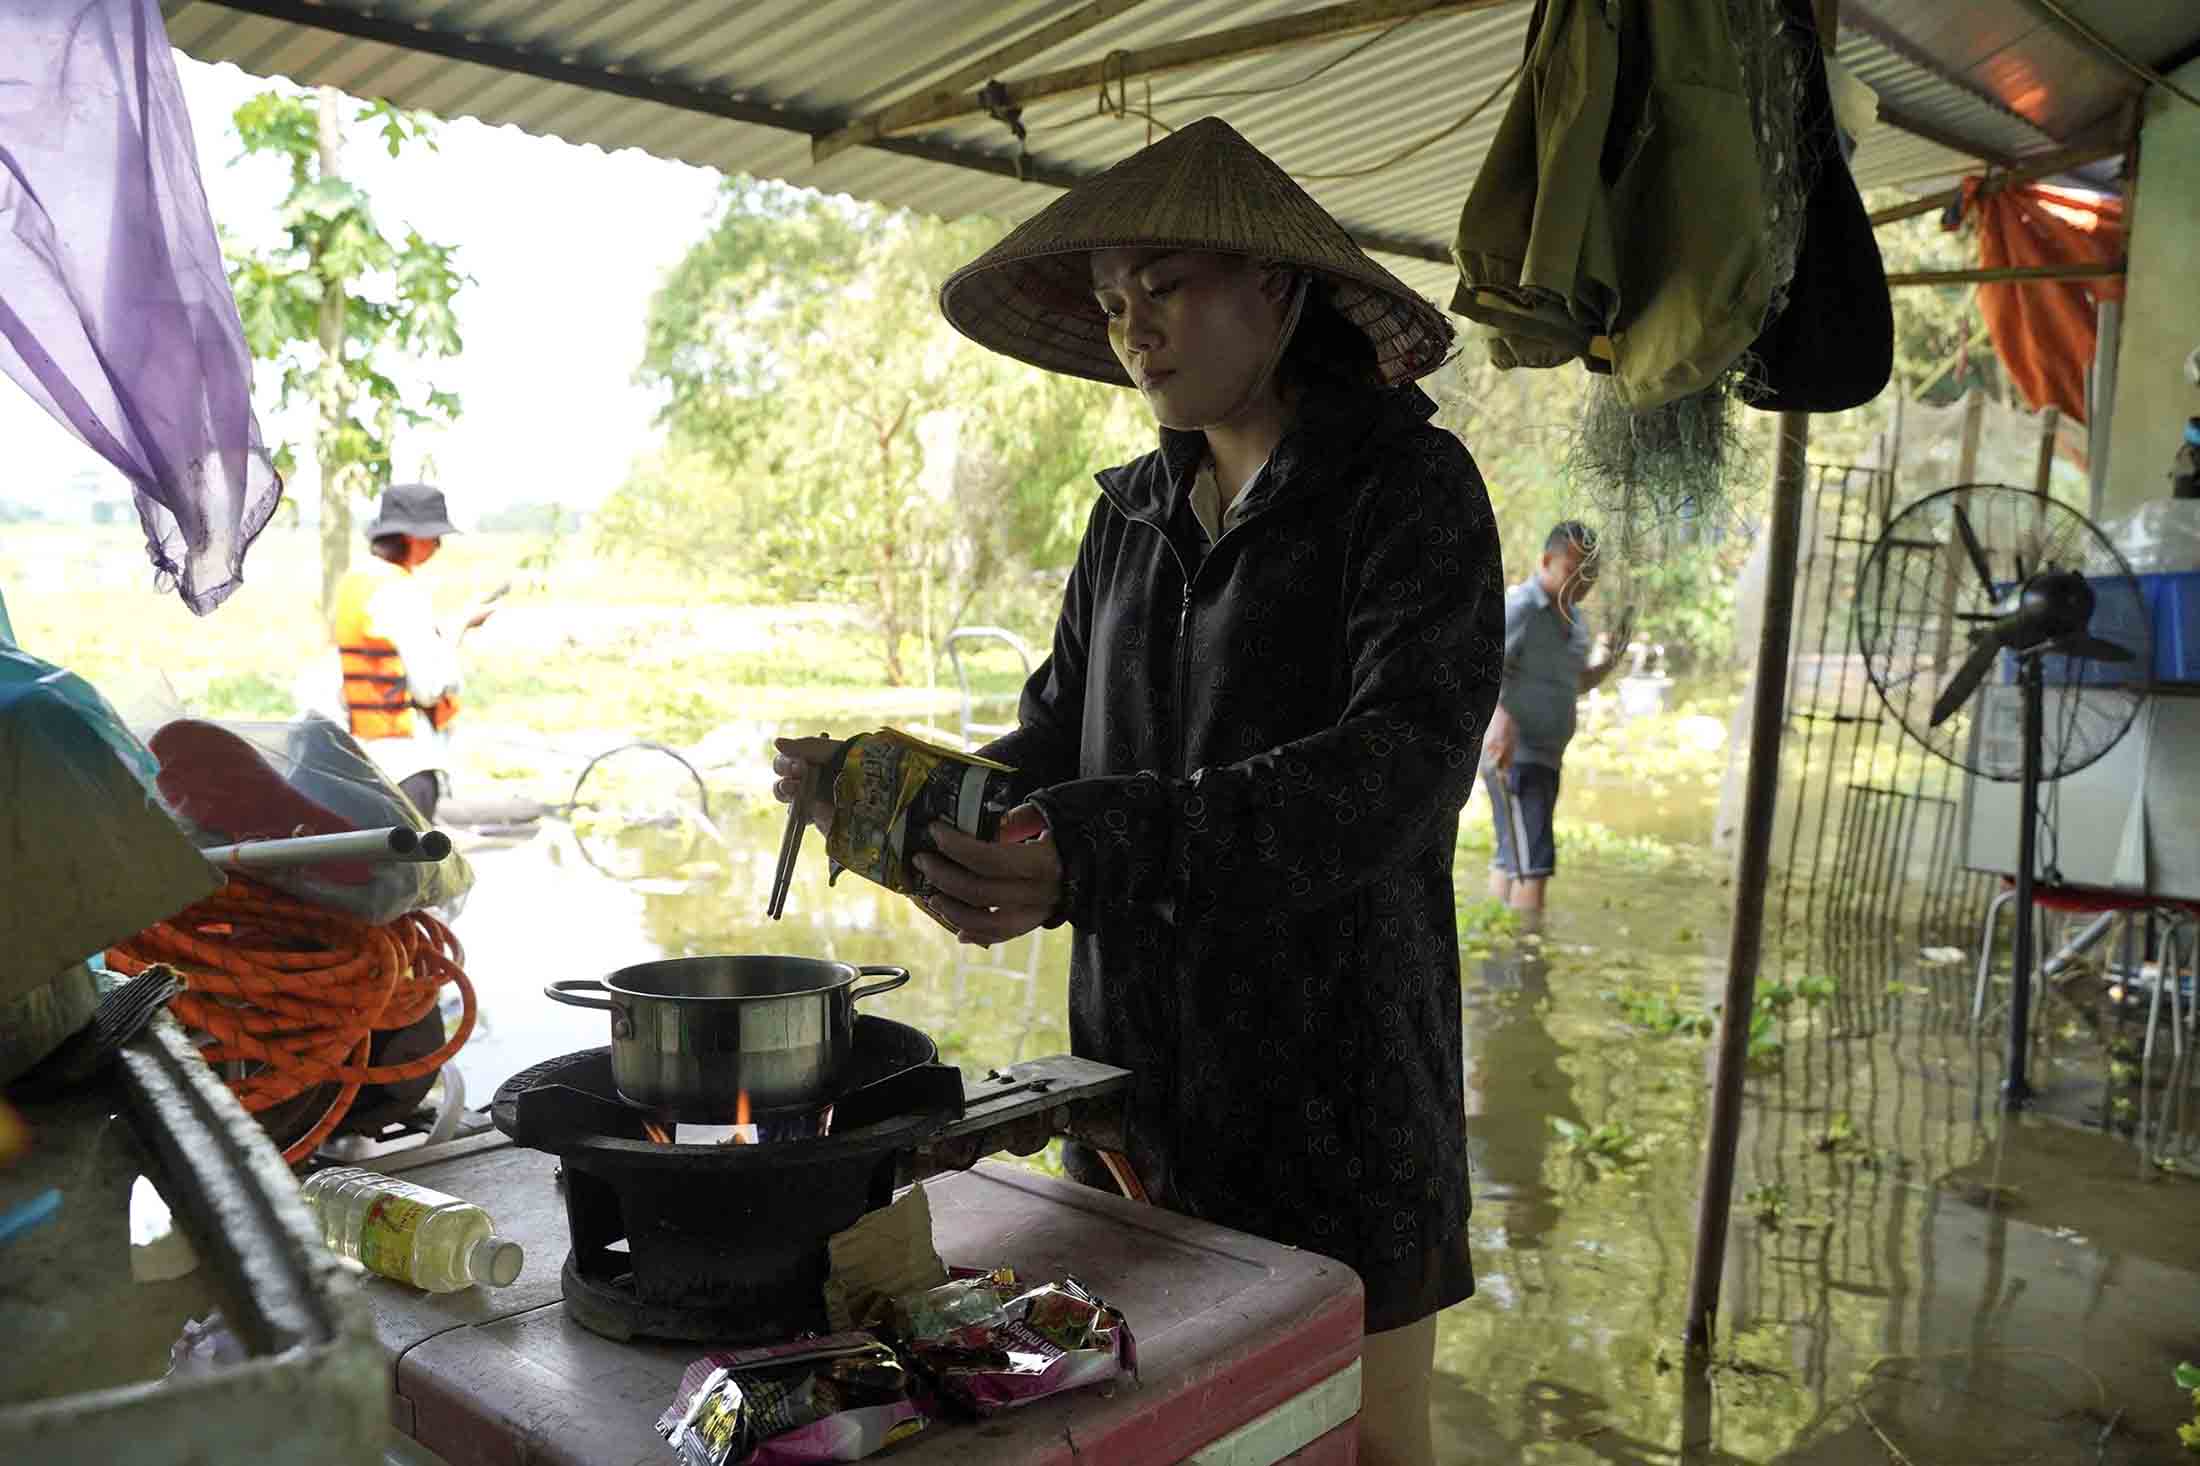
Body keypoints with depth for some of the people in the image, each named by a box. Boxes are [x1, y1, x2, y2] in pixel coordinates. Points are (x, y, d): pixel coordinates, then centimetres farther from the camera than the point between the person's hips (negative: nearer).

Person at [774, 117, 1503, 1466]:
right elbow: (1056, 744, 12)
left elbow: (1402, 763, -22)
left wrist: (1101, 848, -33)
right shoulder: (1133, 512, 11)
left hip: (1337, 1091, -5)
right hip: (1140, 1081, 5)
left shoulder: (1408, 484, -8)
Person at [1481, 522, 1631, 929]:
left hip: (1544, 756, 9)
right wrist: (1499, 717, -47)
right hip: (1512, 754, -9)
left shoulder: (1574, 618, 13)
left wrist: (1612, 658, 7)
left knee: (1511, 860, 17)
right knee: (1534, 862, -17)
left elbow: (1577, 683, 26)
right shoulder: (1519, 608, -15)